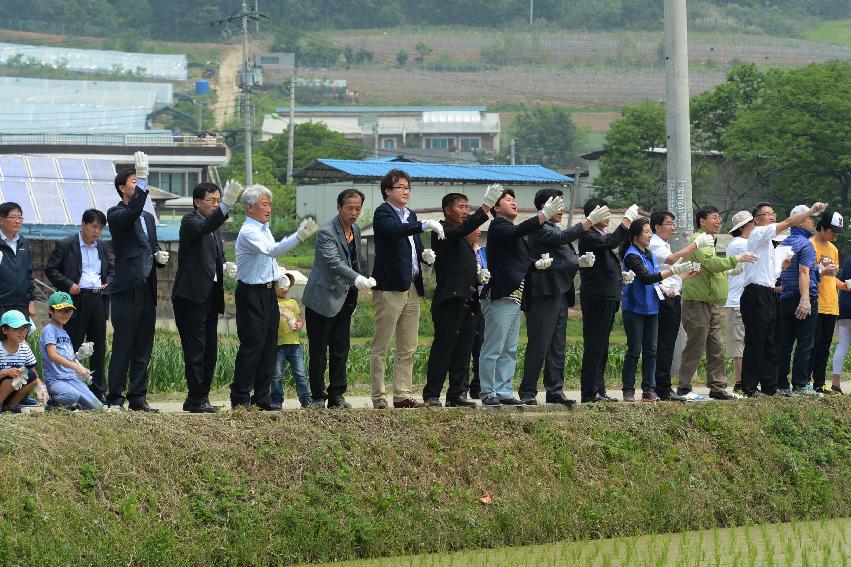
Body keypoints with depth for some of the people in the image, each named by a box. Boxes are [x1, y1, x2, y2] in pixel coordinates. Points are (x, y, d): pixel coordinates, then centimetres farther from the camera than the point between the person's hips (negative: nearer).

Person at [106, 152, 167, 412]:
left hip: (147, 290, 7)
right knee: (122, 348, -6)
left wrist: (160, 256, 4)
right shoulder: (116, 214, -3)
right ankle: (115, 399, -1)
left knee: (143, 349, 8)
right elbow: (132, 210, -25)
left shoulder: (149, 218, 20)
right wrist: (143, 179, -31)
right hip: (126, 290, -7)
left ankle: (138, 398, 12)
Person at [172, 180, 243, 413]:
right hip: (191, 295, -9)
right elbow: (205, 227, -30)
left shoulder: (214, 227, 20)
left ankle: (198, 398, 15)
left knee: (209, 348, 9)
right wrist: (226, 206, -44)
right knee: (195, 348, -8)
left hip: (210, 295, 9)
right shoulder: (190, 221, -7)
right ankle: (197, 400, -6)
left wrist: (225, 267, 8)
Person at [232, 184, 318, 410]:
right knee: (252, 345, -9)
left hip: (269, 293, 9)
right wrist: (298, 237, -41)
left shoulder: (265, 229, 15)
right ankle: (240, 399, -5)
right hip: (251, 295, -9)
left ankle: (262, 398, 14)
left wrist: (278, 277, 8)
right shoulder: (248, 232, -15)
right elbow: (272, 250, -31)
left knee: (269, 346, 8)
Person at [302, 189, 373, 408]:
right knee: (318, 353, -1)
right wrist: (357, 279, -44)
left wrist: (364, 280, 16)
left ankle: (336, 396, 14)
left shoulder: (355, 230, 9)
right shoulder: (326, 232, -18)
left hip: (344, 300, 8)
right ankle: (317, 397, 5)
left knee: (340, 351, 9)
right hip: (322, 300, -8)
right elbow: (334, 262, -31)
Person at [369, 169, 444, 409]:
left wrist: (425, 255, 3)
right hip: (389, 288, -8)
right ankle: (378, 397, -2)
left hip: (411, 288, 8)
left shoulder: (410, 215, 19)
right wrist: (425, 225, -36)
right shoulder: (383, 213, -6)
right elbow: (395, 230, -28)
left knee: (408, 349, 9)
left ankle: (402, 395, 12)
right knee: (381, 347, -4)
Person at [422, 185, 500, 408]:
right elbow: (463, 229, -24)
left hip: (468, 301, 9)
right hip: (450, 299, -9)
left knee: (463, 351, 8)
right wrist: (486, 206, -28)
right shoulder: (442, 231, -5)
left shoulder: (463, 238, 23)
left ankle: (456, 395, 11)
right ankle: (431, 395, -6)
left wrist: (478, 275, 10)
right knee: (443, 348, -8)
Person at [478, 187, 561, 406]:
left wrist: (537, 264, 5)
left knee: (510, 350, 10)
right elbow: (519, 231, -27)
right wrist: (545, 214, -34)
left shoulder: (512, 231, 23)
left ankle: (504, 391, 13)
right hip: (499, 297, -10)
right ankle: (488, 393, -5)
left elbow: (521, 262, 27)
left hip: (514, 297, 10)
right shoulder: (498, 228, -7)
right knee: (493, 349, -7)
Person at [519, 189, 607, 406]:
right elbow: (563, 237, -24)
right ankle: (528, 393, -4)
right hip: (543, 294, -9)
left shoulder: (554, 229, 21)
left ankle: (555, 391, 12)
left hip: (560, 294, 9)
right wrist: (590, 220, -23)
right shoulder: (539, 229, -8)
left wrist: (580, 261, 3)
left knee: (558, 347, 9)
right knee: (539, 346, -8)